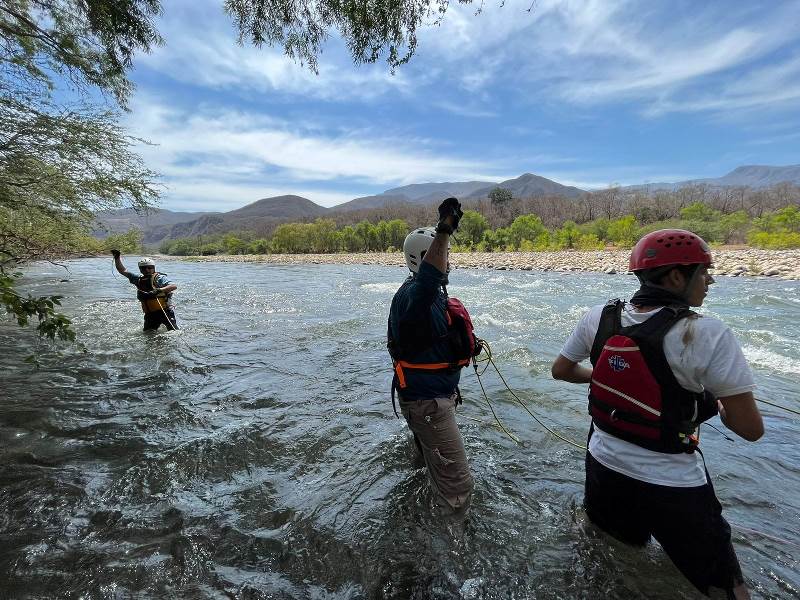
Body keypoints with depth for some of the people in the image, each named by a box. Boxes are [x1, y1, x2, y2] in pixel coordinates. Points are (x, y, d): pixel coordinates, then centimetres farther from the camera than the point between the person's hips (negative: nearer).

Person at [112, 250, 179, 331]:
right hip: (150, 314, 6)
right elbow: (123, 271, 22)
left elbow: (174, 286, -22)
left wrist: (160, 290, -36)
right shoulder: (139, 279, 12)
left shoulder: (159, 278, -6)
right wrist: (117, 257, 13)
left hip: (165, 311, -6)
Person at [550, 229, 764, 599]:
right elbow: (750, 429, -15)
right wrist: (718, 404, 6)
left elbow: (560, 370, 2)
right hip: (672, 488, -5)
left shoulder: (600, 316, -9)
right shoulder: (708, 334, -22)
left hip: (604, 466, 5)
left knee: (625, 542, 34)